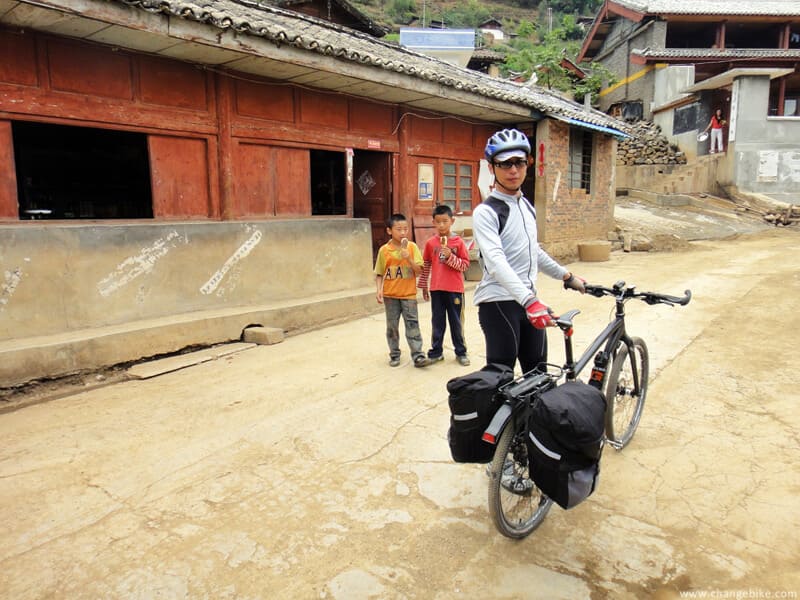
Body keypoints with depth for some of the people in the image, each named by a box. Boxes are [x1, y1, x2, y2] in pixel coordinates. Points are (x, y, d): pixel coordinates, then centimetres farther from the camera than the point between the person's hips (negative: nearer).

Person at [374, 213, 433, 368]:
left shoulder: (412, 247, -3)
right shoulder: (384, 250, -2)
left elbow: (419, 271, -7)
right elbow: (379, 274, 4)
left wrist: (408, 258, -20)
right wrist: (379, 290, -9)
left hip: (408, 294, -1)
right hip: (390, 295, 1)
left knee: (412, 325, -3)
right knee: (392, 326, 10)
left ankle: (418, 356, 0)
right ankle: (394, 355, 22)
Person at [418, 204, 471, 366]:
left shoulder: (458, 242, -4)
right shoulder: (430, 243, 2)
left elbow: (465, 265, -5)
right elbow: (425, 266, 9)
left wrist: (450, 257, -19)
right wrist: (423, 286, 10)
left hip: (454, 289, -2)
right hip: (436, 289, 2)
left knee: (456, 322, 8)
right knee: (437, 322, 11)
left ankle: (461, 352, 20)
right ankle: (436, 352, 21)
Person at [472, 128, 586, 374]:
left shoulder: (526, 205, 14)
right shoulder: (486, 211, -12)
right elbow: (496, 262, -26)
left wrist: (567, 276, 26)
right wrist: (529, 301, -37)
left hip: (529, 299, 8)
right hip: (498, 303, -8)